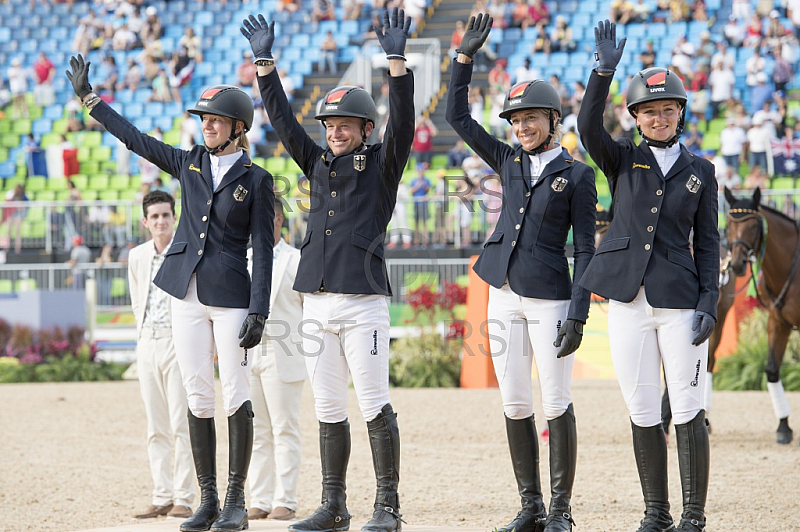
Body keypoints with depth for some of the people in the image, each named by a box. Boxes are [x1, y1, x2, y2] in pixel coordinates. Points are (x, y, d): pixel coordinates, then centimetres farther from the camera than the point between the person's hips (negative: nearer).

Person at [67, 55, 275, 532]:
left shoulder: (256, 180, -2)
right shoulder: (190, 164, 11)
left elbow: (263, 251, -6)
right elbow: (135, 139, 17)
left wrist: (258, 312, -13)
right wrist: (89, 98, 16)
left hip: (231, 296, -5)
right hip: (187, 294, 5)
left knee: (236, 398, -5)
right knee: (198, 397, 4)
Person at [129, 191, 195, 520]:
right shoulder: (137, 256, 12)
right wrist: (146, 332, 15)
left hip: (178, 341, -5)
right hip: (147, 343, 6)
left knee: (181, 424, -8)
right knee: (156, 428, 6)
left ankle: (183, 499, -7)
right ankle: (162, 497, 9)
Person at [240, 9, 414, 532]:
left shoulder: (383, 164, 2)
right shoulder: (319, 163, 16)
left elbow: (402, 121, -13)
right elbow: (283, 118, 14)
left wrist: (397, 60, -23)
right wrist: (265, 62, 8)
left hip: (364, 302, -6)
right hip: (317, 302, 6)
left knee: (375, 406, -6)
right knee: (329, 409, 9)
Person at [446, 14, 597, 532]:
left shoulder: (577, 175, -3)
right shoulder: (510, 161, 12)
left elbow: (586, 249, -5)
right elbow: (457, 116, 14)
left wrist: (577, 314, -13)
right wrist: (465, 56, 5)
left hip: (549, 298, -5)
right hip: (504, 296, 5)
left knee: (557, 406, -3)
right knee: (515, 406, 6)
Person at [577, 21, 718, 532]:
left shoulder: (700, 170, 8)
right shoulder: (622, 160, 9)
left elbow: (707, 241, 6)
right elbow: (589, 127, -11)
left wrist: (709, 303, -4)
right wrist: (605, 70, -24)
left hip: (680, 302, -1)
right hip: (628, 300, 1)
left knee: (688, 410, -3)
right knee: (643, 412, 5)